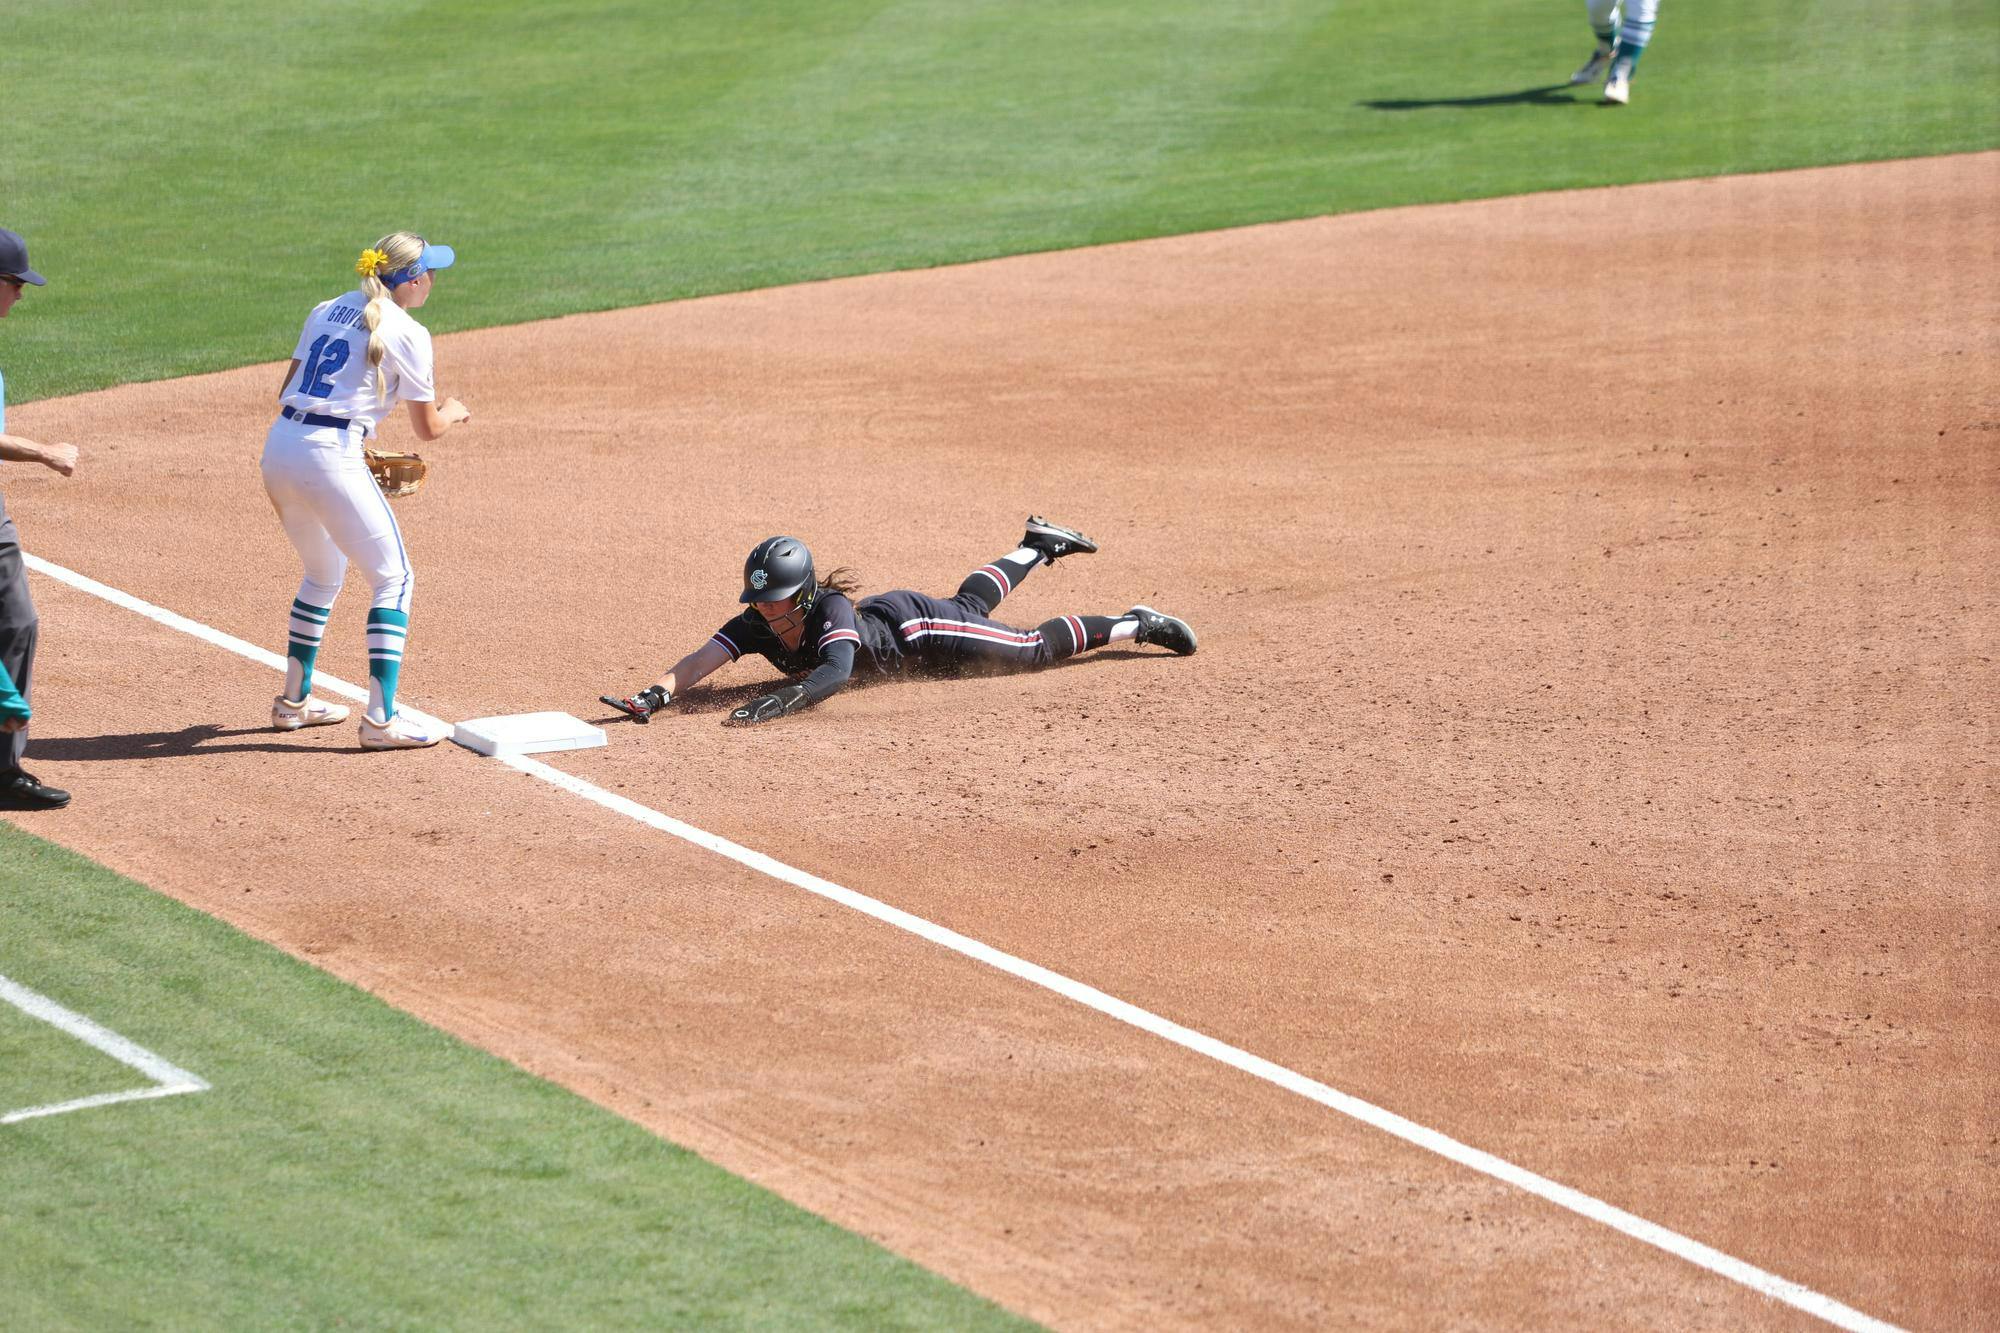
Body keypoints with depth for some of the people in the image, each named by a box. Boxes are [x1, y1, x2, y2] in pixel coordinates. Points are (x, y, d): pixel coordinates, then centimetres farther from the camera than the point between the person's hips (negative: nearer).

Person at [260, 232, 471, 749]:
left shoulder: (326, 311, 18)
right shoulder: (406, 333, -3)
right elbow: (427, 427, 2)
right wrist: (453, 412, 24)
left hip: (278, 447, 8)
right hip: (330, 458, -8)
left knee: (324, 573, 27)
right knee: (393, 580, 2)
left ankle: (293, 701, 32)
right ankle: (381, 719, -8)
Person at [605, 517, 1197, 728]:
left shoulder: (832, 612, -44)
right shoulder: (757, 626, -29)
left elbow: (836, 671, -62)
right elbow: (703, 659, -39)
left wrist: (782, 701, -77)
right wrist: (658, 693, -57)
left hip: (918, 629, -7)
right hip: (885, 620, 7)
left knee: (1034, 647, 3)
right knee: (970, 604, 34)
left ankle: (1135, 625, 21)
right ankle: (1037, 547, 60)